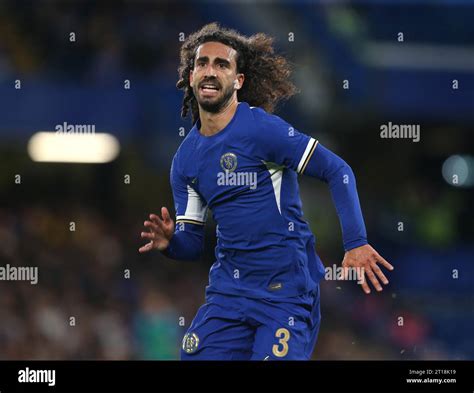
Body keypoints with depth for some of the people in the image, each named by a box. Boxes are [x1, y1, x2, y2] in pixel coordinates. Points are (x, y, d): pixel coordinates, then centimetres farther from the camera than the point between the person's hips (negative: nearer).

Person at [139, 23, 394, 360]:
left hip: (286, 290, -6)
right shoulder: (186, 158, 9)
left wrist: (356, 243, -18)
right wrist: (170, 242, -12)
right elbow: (192, 243, 12)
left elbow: (338, 171, -11)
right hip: (229, 290, 6)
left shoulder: (261, 129, -11)